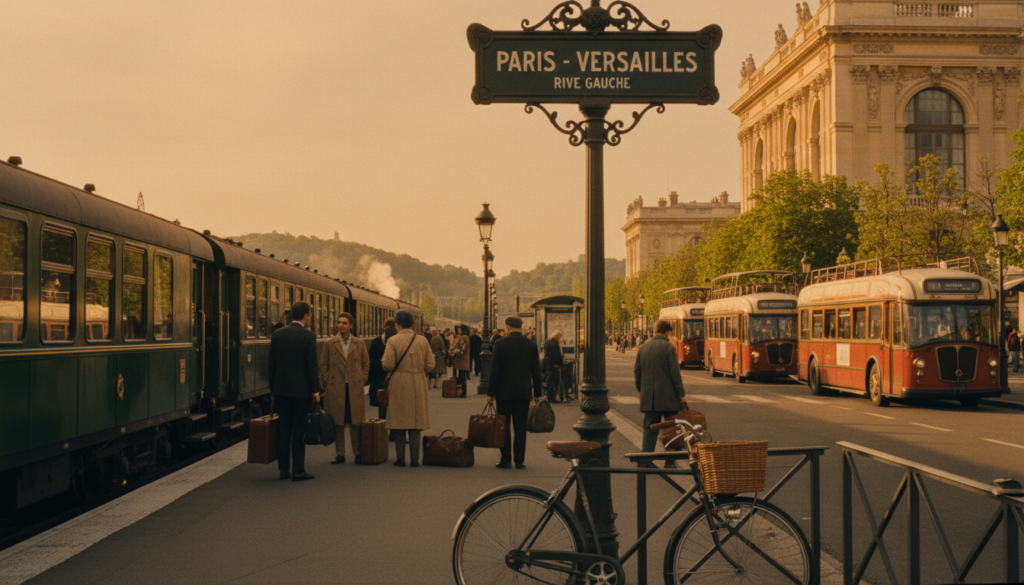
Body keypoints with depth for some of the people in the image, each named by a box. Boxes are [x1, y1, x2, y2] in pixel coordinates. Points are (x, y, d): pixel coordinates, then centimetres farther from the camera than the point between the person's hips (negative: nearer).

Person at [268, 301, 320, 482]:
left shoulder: (278, 334, 4)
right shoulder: (308, 336, -9)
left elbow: (271, 363, 7)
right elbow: (312, 365, -10)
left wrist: (273, 388, 15)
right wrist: (315, 391, -3)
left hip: (281, 389, 4)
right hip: (301, 390, -4)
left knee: (283, 429, 9)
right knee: (299, 429, 0)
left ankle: (283, 469, 12)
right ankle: (298, 470, 1)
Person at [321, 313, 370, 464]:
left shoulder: (359, 343, 7)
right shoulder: (330, 344, 5)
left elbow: (366, 363, 12)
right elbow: (324, 365, 8)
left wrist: (362, 380, 2)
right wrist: (327, 382, -1)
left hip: (355, 388, 0)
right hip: (336, 389, 0)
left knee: (355, 422, 2)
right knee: (337, 423, 2)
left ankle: (358, 453, 10)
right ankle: (340, 454, 10)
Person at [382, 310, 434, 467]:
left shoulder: (393, 341, -9)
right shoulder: (422, 341, 1)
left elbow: (388, 365, -15)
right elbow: (430, 364, 1)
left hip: (399, 385, -2)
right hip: (418, 385, 2)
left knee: (399, 424, 5)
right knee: (415, 423, 6)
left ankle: (400, 459, 6)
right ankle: (414, 459, 3)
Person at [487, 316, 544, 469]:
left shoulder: (500, 344, -7)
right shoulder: (531, 345, 1)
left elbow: (494, 370, -7)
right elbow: (536, 371, 4)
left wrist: (490, 393, -1)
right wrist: (538, 393, 11)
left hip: (504, 393, -2)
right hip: (524, 393, 2)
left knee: (504, 427, 6)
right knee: (520, 428, 6)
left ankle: (506, 460, 6)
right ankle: (519, 460, 5)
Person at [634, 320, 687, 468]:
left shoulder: (643, 347, 9)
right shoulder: (668, 347, -8)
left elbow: (637, 371, 13)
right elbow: (674, 373, -11)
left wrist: (641, 390, 24)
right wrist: (681, 394, -6)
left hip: (648, 396, 4)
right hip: (667, 397, -4)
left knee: (649, 429, 6)